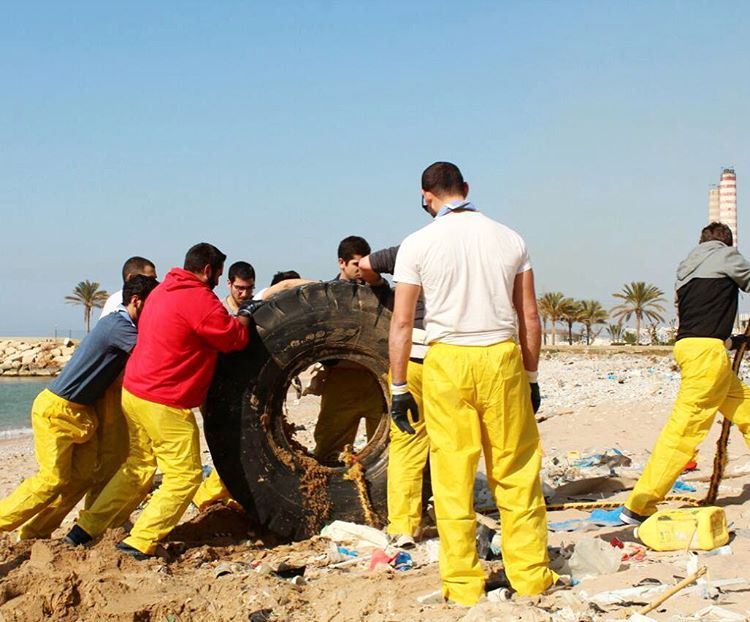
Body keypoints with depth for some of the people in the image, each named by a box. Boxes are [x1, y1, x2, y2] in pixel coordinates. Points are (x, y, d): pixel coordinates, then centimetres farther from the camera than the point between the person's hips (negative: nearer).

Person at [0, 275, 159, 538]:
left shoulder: (118, 324, 10)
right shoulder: (117, 325, -20)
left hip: (80, 413, 10)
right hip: (56, 410, -10)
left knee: (81, 477, 4)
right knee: (53, 480, -10)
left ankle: (34, 532, 14)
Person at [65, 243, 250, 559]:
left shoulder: (162, 292, 13)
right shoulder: (200, 300, -16)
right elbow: (234, 338, -9)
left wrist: (232, 318, 16)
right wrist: (243, 319, 9)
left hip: (134, 391, 10)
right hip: (164, 403, -10)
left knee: (140, 465, 22)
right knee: (185, 475, 0)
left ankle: (86, 527, 24)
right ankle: (140, 542, -2)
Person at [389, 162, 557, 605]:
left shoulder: (418, 244, 0)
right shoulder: (509, 239, 7)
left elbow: (401, 324, -1)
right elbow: (530, 315, 8)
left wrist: (399, 388, 5)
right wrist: (531, 376, 16)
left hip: (446, 362, -1)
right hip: (502, 357, 2)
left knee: (452, 477, 6)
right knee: (517, 475, 9)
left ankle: (462, 584, 12)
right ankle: (530, 576, 16)